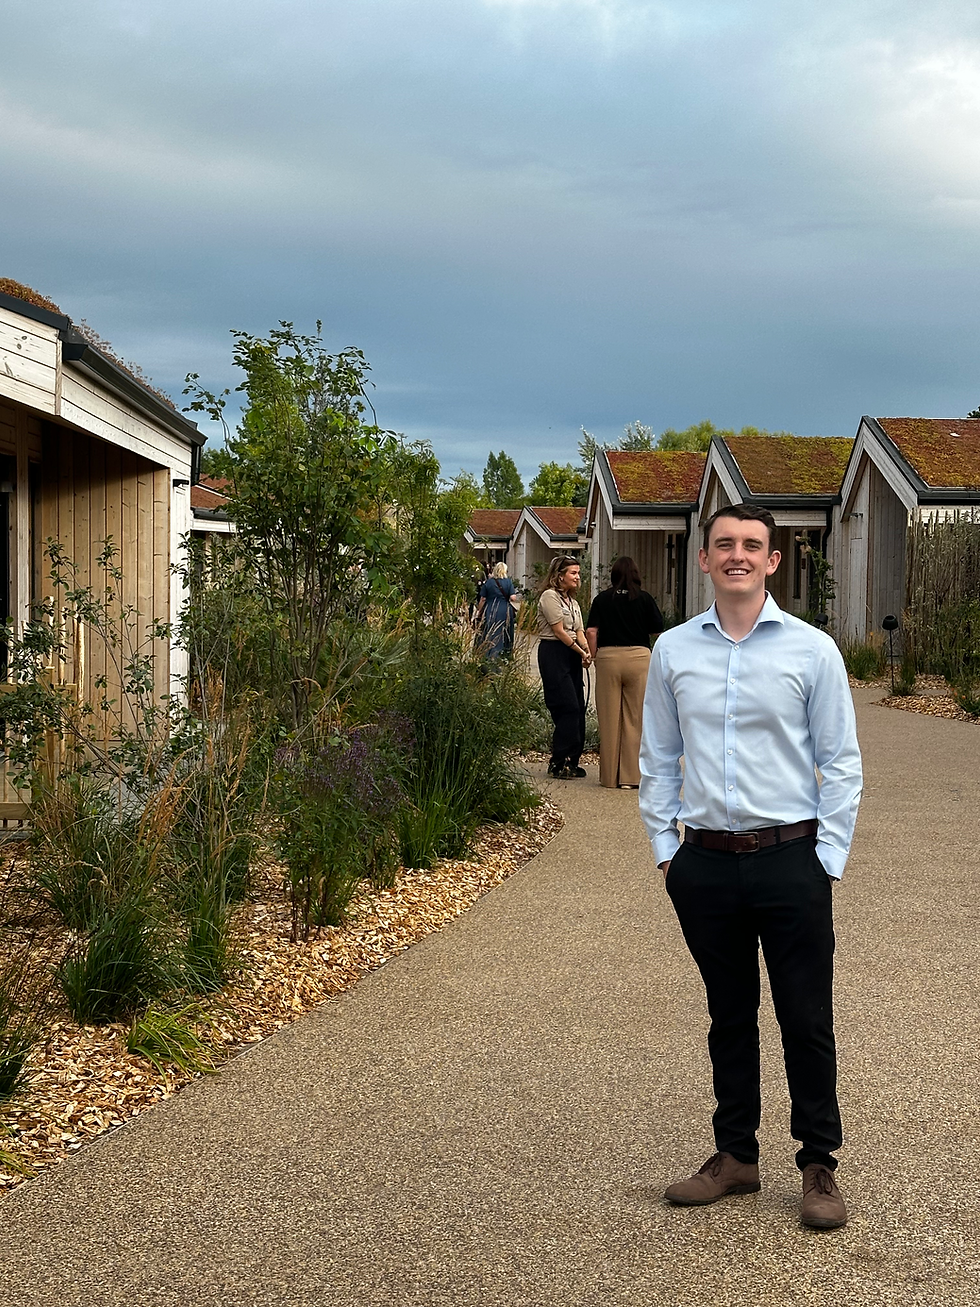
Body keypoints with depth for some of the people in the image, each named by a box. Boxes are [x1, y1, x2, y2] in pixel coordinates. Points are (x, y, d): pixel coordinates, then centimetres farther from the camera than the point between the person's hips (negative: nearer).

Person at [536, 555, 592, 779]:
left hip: (572, 655, 9)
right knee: (569, 707, -13)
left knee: (578, 709, 5)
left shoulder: (572, 601, 20)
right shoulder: (550, 596, -7)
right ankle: (559, 763, -7)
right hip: (553, 653, -9)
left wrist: (587, 651, -6)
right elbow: (559, 631, -12)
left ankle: (571, 762, 11)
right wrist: (581, 651, -8)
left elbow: (579, 631, 14)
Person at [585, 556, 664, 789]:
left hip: (607, 657, 1)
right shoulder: (644, 599, 1)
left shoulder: (602, 599, 3)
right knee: (635, 718, 5)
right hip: (638, 657, -1)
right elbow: (658, 630, 4)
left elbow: (591, 632, -3)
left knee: (609, 719, 6)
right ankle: (631, 776, 5)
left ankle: (609, 776, 12)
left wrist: (595, 657, 7)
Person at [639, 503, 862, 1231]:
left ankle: (819, 1166, 19)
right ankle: (736, 1156, 27)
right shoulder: (673, 651, 5)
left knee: (807, 1021, 4)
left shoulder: (811, 650, -3)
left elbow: (841, 763, -1)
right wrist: (666, 847, 6)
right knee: (729, 1017, 14)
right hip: (706, 863, 3)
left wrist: (829, 860, -5)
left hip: (790, 861, -2)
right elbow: (658, 760, 11)